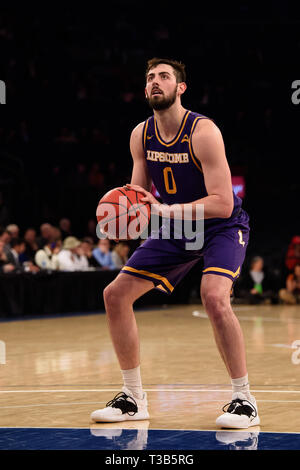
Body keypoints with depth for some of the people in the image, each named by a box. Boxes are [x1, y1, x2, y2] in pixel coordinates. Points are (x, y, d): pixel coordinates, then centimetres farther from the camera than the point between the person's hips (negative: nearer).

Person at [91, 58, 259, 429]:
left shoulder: (203, 132, -24)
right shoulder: (141, 135, -4)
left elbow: (223, 203, -29)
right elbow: (141, 193, 6)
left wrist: (166, 210, -38)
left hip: (221, 227, -7)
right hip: (176, 231, 7)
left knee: (213, 296, -34)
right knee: (115, 295, -1)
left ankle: (243, 400, -19)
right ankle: (133, 398, 12)